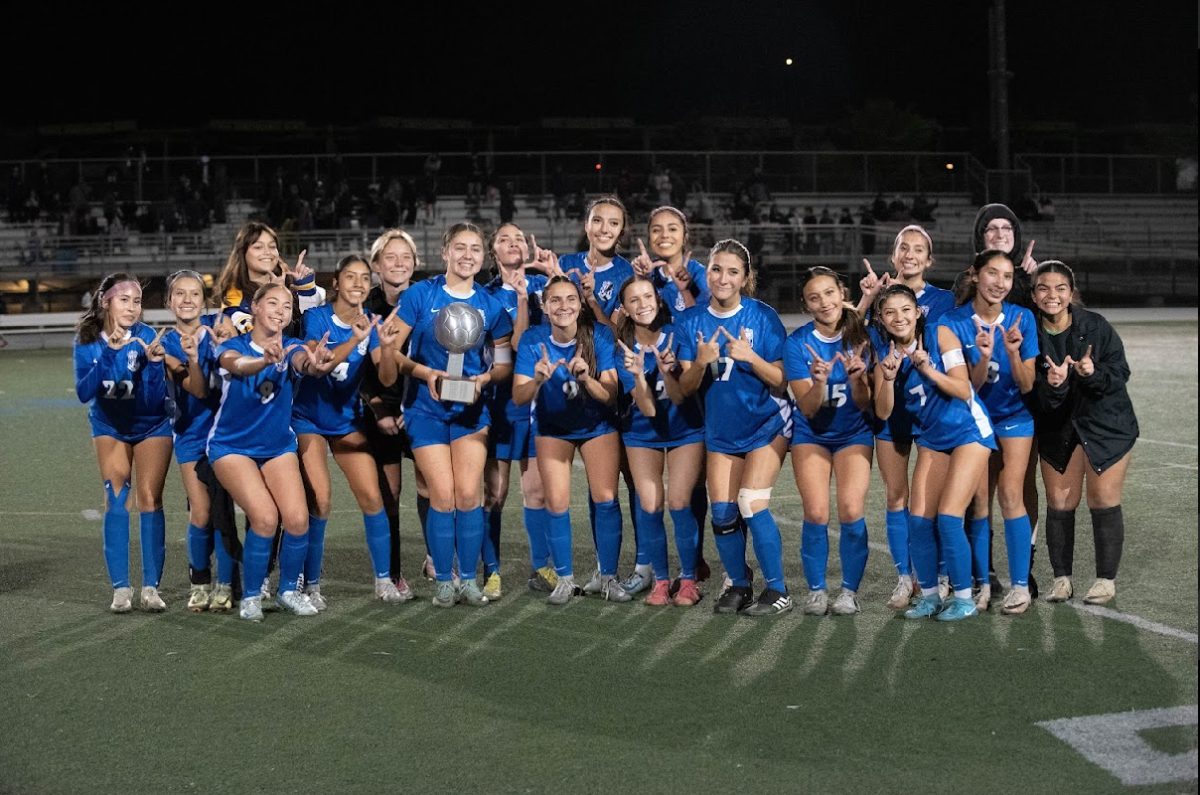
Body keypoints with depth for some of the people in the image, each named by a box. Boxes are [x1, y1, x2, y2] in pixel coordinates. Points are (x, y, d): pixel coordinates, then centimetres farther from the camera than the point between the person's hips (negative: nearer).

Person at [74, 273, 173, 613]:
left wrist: (154, 364, -42)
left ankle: (151, 587, -2)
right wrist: (109, 353, -36)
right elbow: (83, 392, -26)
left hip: (150, 427, -2)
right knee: (116, 501, -6)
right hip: (110, 427, 2)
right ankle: (120, 587, -2)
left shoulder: (147, 337, -23)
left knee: (149, 500, -7)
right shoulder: (87, 341, -15)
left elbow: (155, 400, -26)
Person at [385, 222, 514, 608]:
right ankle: (444, 581, 7)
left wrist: (484, 378, -12)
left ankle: (469, 579, 8)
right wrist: (425, 372, -19)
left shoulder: (491, 305, 2)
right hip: (427, 409, -2)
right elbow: (392, 351, -4)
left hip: (471, 409, 2)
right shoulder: (420, 294, -5)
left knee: (469, 494, -5)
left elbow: (504, 362, 8)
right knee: (443, 495, -6)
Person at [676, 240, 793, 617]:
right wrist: (700, 363, -26)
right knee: (722, 513, 2)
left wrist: (750, 357, -28)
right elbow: (686, 387, -5)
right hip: (721, 431, 4)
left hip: (767, 425, -4)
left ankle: (778, 589, -2)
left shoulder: (763, 316, -12)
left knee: (751, 504, -15)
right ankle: (738, 585, 22)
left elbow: (781, 380, -11)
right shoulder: (691, 321, -3)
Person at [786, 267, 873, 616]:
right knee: (816, 513, -13)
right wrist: (819, 381, -35)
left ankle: (850, 590, 4)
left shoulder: (860, 337, -10)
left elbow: (865, 404, -10)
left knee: (851, 512, -14)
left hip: (854, 434, 0)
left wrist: (856, 377, -30)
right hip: (811, 434, 0)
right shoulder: (798, 342, -12)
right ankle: (816, 590, 6)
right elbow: (808, 408, -15)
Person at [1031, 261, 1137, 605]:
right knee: (1058, 505, 5)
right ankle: (1062, 578, 18)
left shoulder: (1096, 326, -14)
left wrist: (1094, 373, -30)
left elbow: (1120, 374, -11)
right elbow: (1034, 394, -11)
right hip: (1057, 428, 2)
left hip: (1106, 425, -2)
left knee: (1103, 502, -2)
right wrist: (1053, 386, -32)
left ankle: (1106, 579, 11)